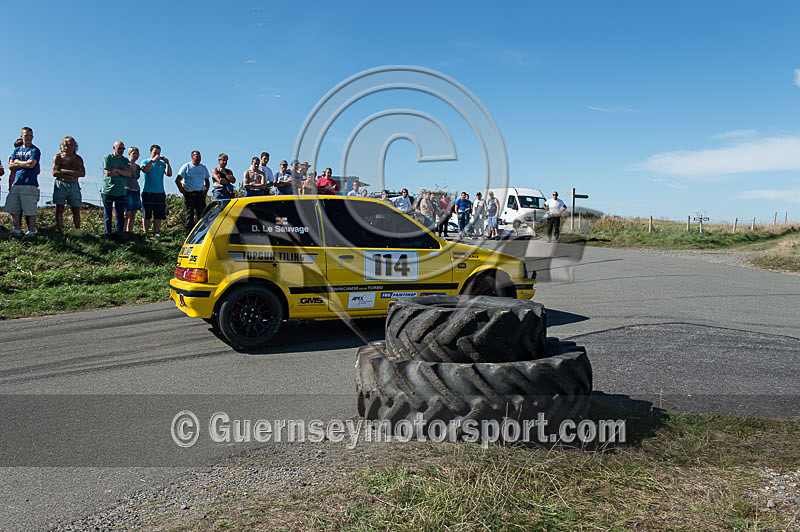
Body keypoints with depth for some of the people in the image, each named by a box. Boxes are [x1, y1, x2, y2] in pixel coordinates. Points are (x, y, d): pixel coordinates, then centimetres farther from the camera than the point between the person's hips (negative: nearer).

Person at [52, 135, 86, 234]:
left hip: (74, 186, 2)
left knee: (76, 210, 1)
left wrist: (64, 171, -10)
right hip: (61, 184, -2)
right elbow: (55, 172, -6)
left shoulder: (78, 158, 12)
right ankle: (59, 231, -2)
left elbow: (82, 173, -2)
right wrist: (72, 175, -10)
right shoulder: (58, 157, 6)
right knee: (60, 209, -2)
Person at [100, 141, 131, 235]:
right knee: (107, 216, 1)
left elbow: (129, 174, -2)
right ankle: (107, 235, 6)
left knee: (120, 216, 3)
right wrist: (123, 172, -4)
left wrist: (117, 170, -13)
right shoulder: (107, 158, 0)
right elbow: (108, 173, -12)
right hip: (108, 191, -4)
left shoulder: (125, 160, 11)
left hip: (121, 192, 4)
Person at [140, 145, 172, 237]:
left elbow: (169, 174, -1)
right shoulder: (145, 162, 7)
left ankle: (156, 232, 9)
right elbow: (145, 170, -15)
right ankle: (145, 232, 5)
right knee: (147, 215, -3)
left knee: (159, 215, 1)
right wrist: (152, 161, -21)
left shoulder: (162, 163, 14)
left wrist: (167, 163, -11)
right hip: (147, 192, -3)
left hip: (160, 193, 3)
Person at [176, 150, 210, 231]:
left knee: (202, 213, -1)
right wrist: (182, 191, -6)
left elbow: (207, 181, 21)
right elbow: (177, 180, -2)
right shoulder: (186, 166, 0)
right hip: (189, 193, -4)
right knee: (190, 214, -3)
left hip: (200, 194, 4)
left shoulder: (204, 167, 13)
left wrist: (206, 191, 9)